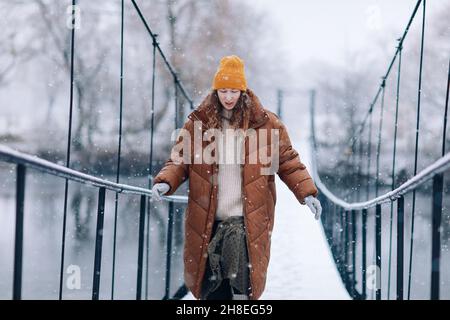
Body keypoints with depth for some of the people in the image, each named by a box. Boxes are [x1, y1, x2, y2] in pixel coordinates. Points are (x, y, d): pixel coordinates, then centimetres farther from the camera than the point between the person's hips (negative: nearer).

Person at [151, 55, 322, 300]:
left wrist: (307, 193, -3)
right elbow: (180, 161, 10)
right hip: (207, 223, 2)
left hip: (247, 221, -2)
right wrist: (165, 182, -9)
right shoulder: (198, 122, 6)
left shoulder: (266, 123, 3)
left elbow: (287, 161, 9)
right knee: (210, 289, 6)